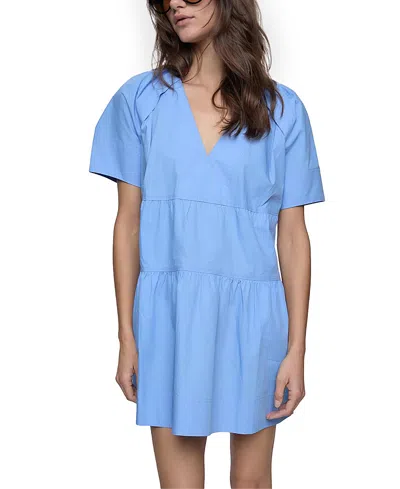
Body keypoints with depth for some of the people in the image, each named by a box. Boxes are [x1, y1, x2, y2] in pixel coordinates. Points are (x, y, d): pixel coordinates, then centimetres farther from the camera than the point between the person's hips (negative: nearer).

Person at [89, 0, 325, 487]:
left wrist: (296, 348, -2)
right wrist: (126, 337, 0)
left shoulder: (281, 108, 2)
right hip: (169, 315, 0)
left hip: (252, 315, 0)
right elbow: (128, 222, 3)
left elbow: (292, 234, 2)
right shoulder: (140, 98, 2)